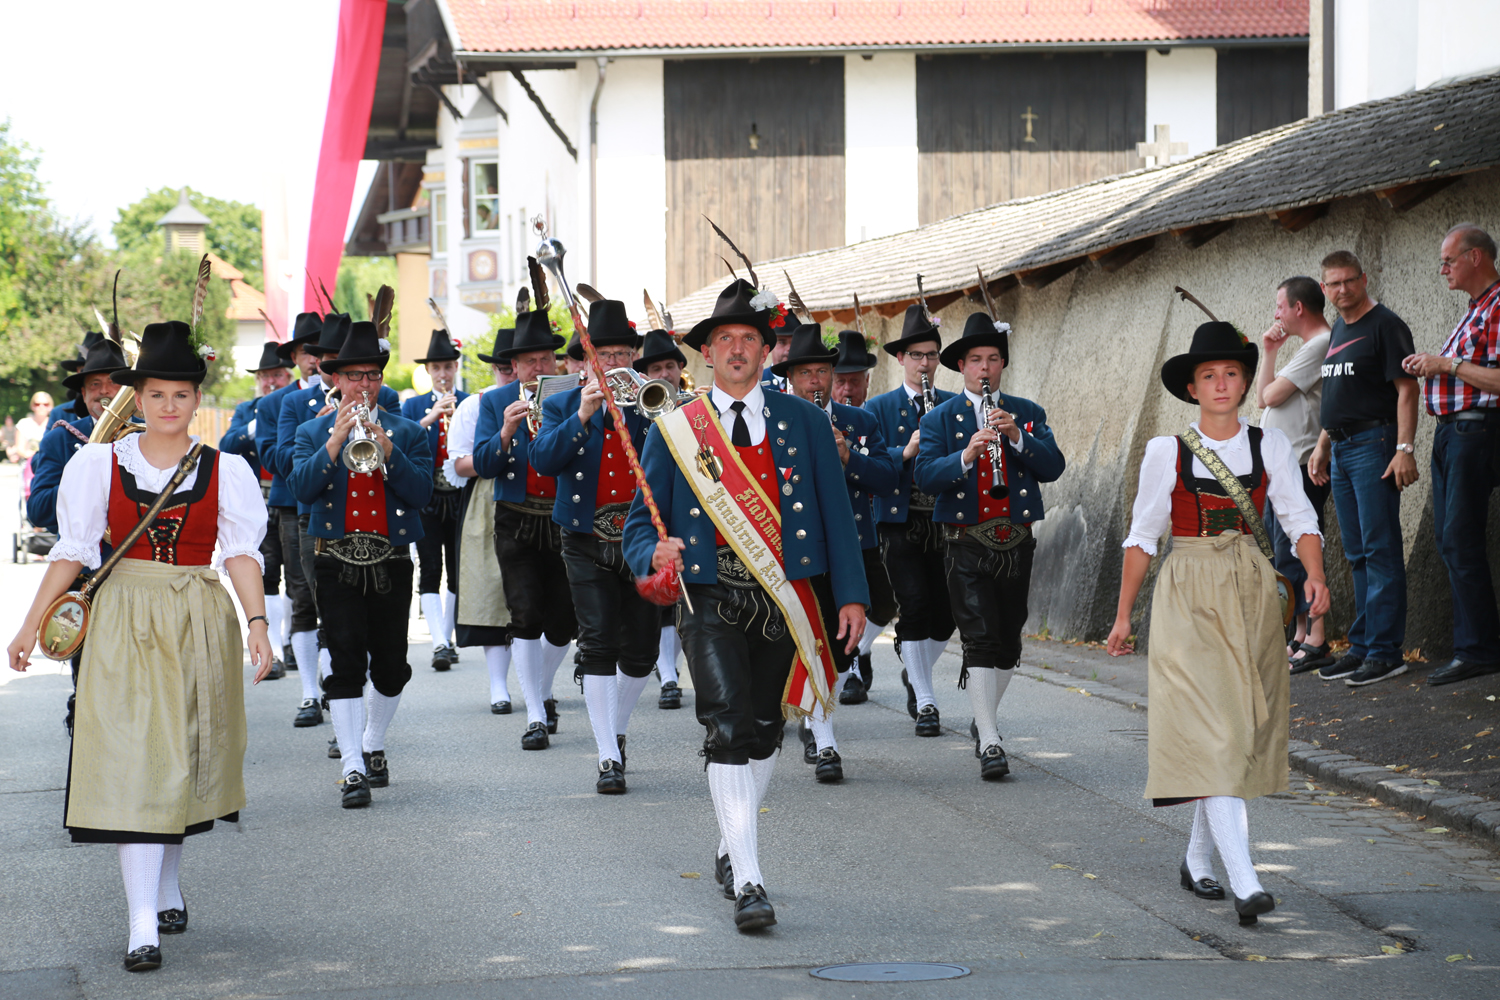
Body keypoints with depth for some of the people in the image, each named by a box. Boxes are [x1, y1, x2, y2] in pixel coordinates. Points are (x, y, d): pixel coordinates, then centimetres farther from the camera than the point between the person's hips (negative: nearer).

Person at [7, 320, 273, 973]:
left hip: (198, 624, 1)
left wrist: (257, 622, -17)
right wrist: (33, 621, -2)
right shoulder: (99, 464, 1)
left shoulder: (225, 471, 2)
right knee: (132, 760, -9)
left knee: (181, 758, 9)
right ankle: (143, 925, -13)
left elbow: (242, 553, -5)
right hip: (125, 623, -1)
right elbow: (72, 551, 3)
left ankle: (167, 890, 30)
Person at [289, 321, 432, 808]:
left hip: (392, 562, 1)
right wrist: (335, 444, -20)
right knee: (346, 662, -11)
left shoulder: (407, 432, 7)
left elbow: (421, 493, -7)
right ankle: (353, 769, -12)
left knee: (390, 665, 8)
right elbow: (301, 488, -9)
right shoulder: (313, 432, 7)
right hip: (337, 562, -1)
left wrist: (386, 448, -19)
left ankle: (373, 745, 32)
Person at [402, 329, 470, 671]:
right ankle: (439, 643, -16)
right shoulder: (413, 406, 8)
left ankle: (447, 640, 18)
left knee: (457, 572, 6)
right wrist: (429, 418, -20)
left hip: (461, 498, 1)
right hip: (427, 499, -1)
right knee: (430, 572, -10)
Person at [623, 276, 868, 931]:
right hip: (711, 601, -2)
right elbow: (640, 526, 6)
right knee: (730, 730, -16)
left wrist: (851, 595, 0)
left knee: (765, 732, 11)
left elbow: (836, 513, 7)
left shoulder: (804, 422, 7)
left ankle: (730, 847, 33)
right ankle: (747, 883, -20)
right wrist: (656, 554, -17)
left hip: (785, 601, 2)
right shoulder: (674, 431, 5)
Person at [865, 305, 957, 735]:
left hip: (945, 522, 3)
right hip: (901, 523, -3)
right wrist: (906, 452, -21)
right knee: (914, 607, -11)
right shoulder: (878, 409, 5)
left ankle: (914, 674, 33)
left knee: (945, 614, 4)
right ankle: (925, 703, -3)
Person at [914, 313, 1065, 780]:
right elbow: (924, 475, -10)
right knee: (979, 641, -12)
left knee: (1008, 642, 11)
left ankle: (983, 720, 31)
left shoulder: (1027, 414, 10)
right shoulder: (940, 418, 4)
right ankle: (990, 743, -17)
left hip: (1017, 543, 3)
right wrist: (965, 456, -26)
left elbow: (1053, 466, -3)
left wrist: (1018, 437, -18)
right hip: (967, 544, -3)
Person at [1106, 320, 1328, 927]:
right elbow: (1142, 535, 6)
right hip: (1187, 596, -3)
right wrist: (1124, 615, 8)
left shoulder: (1270, 447, 5)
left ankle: (1197, 859, 26)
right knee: (1208, 731, -14)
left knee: (1241, 729, 7)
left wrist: (1315, 575, -16)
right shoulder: (1166, 452, 0)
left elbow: (1299, 519, 2)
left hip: (1251, 592, 3)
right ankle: (1244, 882, -22)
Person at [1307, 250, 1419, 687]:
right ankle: (1361, 646, 17)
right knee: (1357, 554, 12)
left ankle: (1385, 650, -9)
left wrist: (1405, 448, -22)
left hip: (1374, 444, -9)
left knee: (1380, 549, -9)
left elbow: (1406, 388, -14)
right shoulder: (1337, 330, 17)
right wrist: (1322, 446, 20)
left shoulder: (1385, 325, -8)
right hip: (1341, 450, 9)